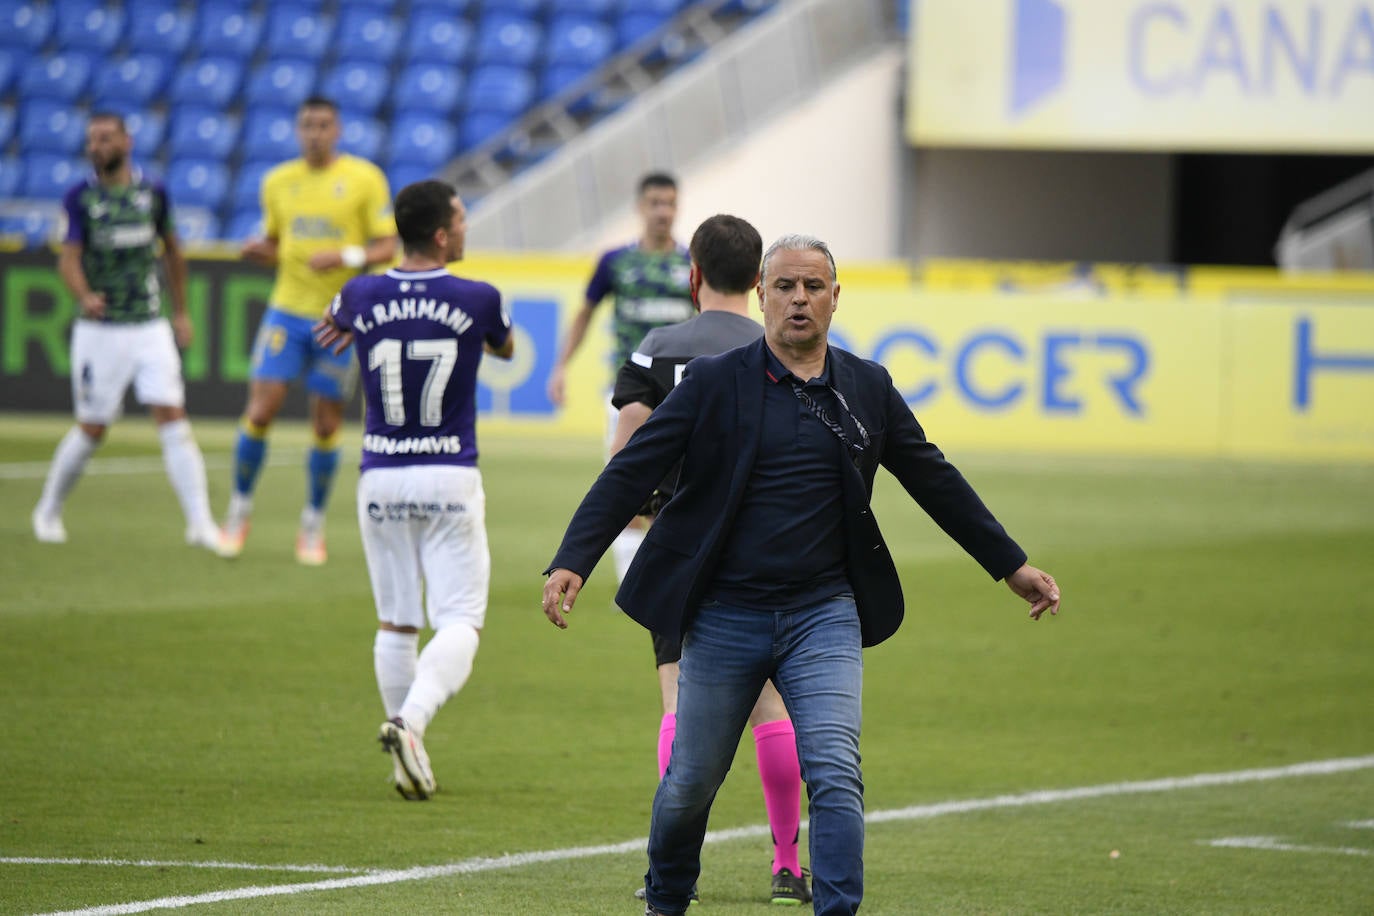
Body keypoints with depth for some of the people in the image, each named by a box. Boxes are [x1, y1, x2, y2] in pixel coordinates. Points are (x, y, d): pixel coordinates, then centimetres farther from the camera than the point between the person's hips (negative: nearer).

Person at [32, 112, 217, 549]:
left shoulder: (152, 193, 3)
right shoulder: (81, 198, -4)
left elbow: (172, 251, 17)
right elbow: (69, 258, -15)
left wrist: (181, 312, 19)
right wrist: (85, 296, -35)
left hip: (150, 328, 2)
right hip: (99, 330, -2)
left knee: (173, 419, -9)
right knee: (91, 429, 5)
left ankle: (200, 523, -12)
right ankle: (48, 510, 26)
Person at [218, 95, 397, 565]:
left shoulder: (365, 179, -3)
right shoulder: (278, 182, 7)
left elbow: (387, 247, -3)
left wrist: (347, 257, -21)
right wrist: (259, 250, -6)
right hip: (288, 309, 2)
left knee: (326, 425, 2)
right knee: (260, 409, -8)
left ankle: (313, 525, 17)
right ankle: (239, 511, 9)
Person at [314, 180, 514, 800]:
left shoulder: (361, 298, -3)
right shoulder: (478, 300, -9)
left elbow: (333, 324, 23)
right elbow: (505, 347, 16)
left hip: (381, 480, 3)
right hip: (451, 482, -3)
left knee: (395, 625, 13)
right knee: (459, 622, -1)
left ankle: (408, 757, 15)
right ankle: (410, 719, -25)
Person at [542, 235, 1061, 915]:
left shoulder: (868, 389, 6)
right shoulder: (715, 382, -3)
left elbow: (934, 481, 16)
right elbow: (630, 472, -7)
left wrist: (1011, 566, 19)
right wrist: (571, 563, -18)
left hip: (823, 613, 1)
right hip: (724, 618, -1)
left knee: (836, 775, -15)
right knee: (691, 782, 9)